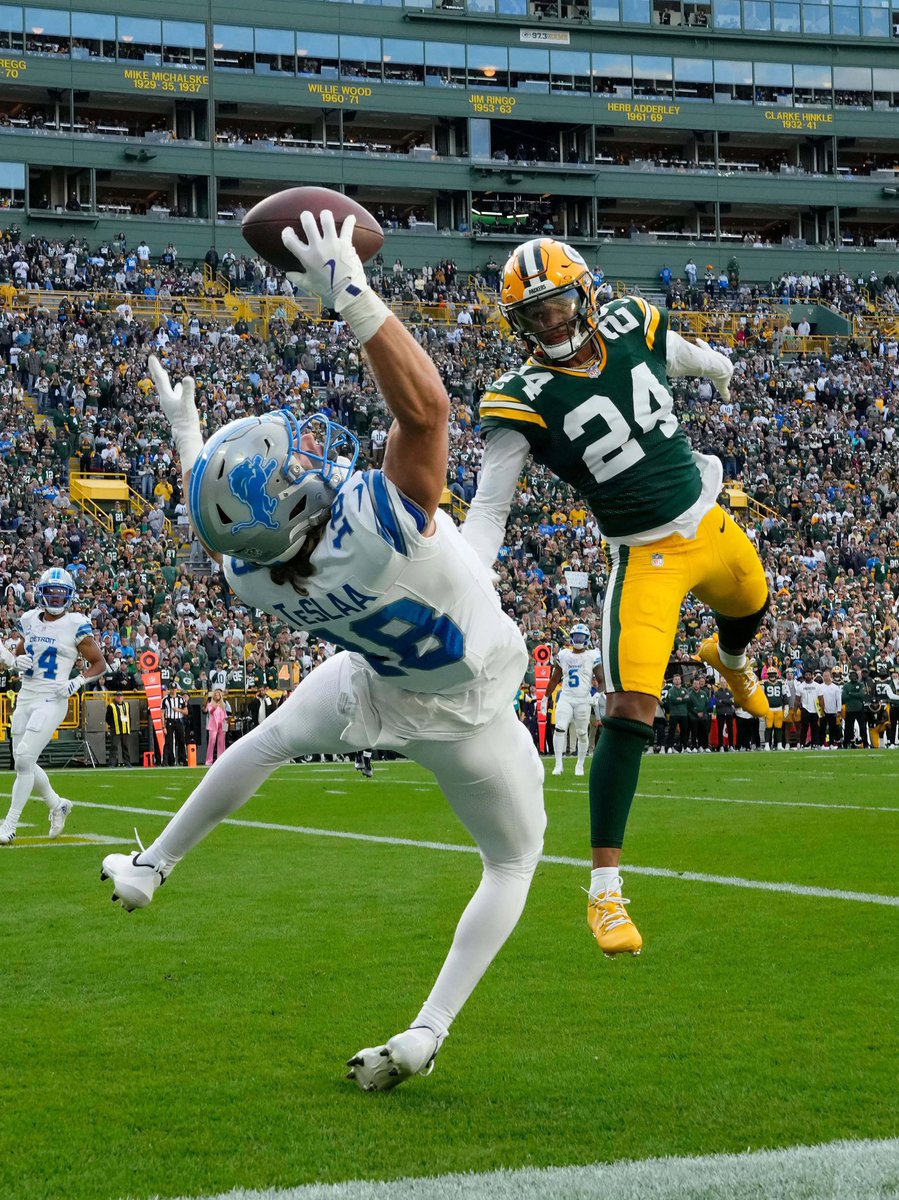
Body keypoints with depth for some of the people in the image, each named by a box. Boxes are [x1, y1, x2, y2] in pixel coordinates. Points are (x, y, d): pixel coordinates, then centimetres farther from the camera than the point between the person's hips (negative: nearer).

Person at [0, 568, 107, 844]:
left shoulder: (76, 626, -6)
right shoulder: (29, 621, 9)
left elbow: (99, 663, 1)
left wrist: (77, 682, -14)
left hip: (52, 700, -6)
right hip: (26, 697, 6)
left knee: (24, 759, -14)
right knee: (23, 762, 10)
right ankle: (57, 805, 34)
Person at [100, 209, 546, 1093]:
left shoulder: (253, 577, -25)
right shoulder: (380, 523, -43)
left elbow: (223, 527, 0)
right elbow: (426, 406, -46)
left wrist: (184, 435, 13)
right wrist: (350, 294, -45)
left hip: (377, 691, 4)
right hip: (467, 714, -4)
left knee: (266, 743, 34)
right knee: (514, 862, 17)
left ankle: (151, 866, 47)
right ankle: (427, 1033, 5)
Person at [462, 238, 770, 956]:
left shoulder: (631, 326, -6)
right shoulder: (526, 400, -20)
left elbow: (683, 356, 19)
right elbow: (489, 511, -20)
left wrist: (723, 371, 40)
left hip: (712, 523, 6)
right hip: (645, 558, -6)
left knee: (752, 609, 33)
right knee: (631, 713, -16)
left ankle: (729, 658, 74)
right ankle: (605, 890, -9)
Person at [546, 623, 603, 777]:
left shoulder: (593, 656, -2)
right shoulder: (563, 655, 7)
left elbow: (601, 680, -2)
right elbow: (554, 679, 16)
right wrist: (546, 697, 16)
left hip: (583, 699, -2)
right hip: (565, 698, 2)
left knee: (582, 733, 6)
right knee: (560, 728, -14)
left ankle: (580, 765, 21)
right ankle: (558, 764, -12)